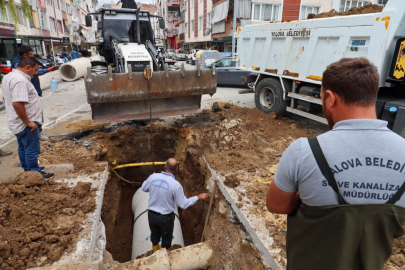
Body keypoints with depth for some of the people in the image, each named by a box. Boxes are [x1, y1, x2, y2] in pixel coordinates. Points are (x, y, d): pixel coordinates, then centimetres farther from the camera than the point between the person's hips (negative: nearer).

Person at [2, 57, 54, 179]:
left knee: (23, 148, 21)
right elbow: (17, 103, -31)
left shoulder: (8, 77, 11)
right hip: (25, 124, -10)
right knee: (32, 150, 2)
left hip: (17, 122, 10)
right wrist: (28, 122, -24)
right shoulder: (20, 80, -23)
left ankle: (28, 169, 36)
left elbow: (5, 98, 20)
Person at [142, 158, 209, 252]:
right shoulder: (175, 185, -26)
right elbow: (184, 204, -17)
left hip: (151, 214, 4)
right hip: (166, 217, -4)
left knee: (154, 235, 29)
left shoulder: (153, 177, -15)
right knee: (166, 238, 23)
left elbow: (144, 188, 5)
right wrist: (198, 197, -7)